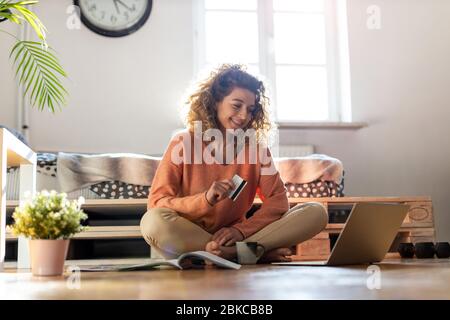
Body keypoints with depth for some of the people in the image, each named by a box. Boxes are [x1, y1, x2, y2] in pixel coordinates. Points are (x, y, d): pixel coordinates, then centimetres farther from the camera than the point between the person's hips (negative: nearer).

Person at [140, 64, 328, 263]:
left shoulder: (255, 147, 6)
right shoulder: (184, 142, -2)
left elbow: (278, 200, -1)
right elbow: (156, 204, -9)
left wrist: (241, 230, -18)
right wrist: (205, 200, -26)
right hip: (187, 237, -2)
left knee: (316, 212, -13)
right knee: (154, 221, -37)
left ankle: (233, 253, -26)